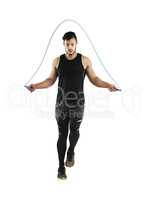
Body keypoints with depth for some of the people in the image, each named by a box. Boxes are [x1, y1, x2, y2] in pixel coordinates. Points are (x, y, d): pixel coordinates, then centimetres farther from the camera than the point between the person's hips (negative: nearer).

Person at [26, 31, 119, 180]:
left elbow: (94, 79, 2)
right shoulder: (57, 61, 2)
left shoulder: (85, 60, -2)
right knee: (62, 134, 4)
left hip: (78, 103, 0)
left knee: (74, 130, 13)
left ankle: (71, 152, 44)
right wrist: (36, 86, -5)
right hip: (61, 103, 1)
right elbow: (50, 80, 8)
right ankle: (61, 166, 14)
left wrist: (108, 85, -13)